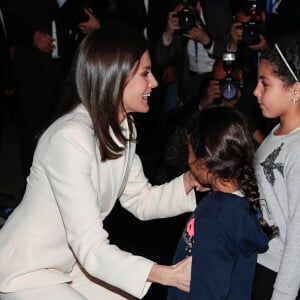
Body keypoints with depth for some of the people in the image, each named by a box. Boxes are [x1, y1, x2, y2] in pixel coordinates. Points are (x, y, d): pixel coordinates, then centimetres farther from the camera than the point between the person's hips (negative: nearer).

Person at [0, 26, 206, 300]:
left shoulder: (123, 126, -1)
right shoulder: (70, 139, -30)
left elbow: (141, 201, 5)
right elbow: (91, 249, -33)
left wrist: (190, 181, -14)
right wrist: (170, 275, -43)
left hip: (72, 263, 8)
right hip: (27, 275, -8)